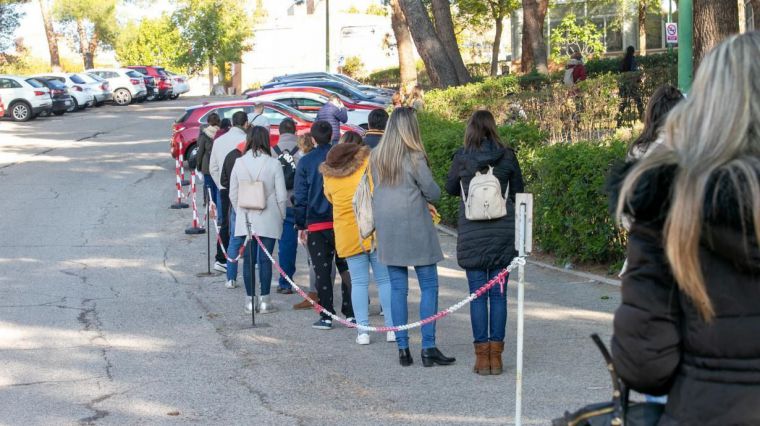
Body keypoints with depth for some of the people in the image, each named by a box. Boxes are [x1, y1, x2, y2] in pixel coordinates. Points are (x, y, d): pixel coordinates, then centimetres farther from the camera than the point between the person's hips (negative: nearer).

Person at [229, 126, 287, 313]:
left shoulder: (239, 163, -2)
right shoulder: (273, 164, -10)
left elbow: (233, 194, 4)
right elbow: (281, 195, -7)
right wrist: (281, 216, 6)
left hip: (246, 219, 2)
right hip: (268, 220, -2)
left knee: (248, 259, 8)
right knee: (265, 259, 3)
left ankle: (250, 300, 12)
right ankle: (264, 300, 5)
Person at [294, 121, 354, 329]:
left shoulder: (305, 162, -3)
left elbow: (300, 196, 0)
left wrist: (301, 225, 7)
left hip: (316, 225, -1)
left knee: (322, 272, 4)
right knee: (346, 268, 11)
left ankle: (326, 317, 5)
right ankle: (351, 314, 9)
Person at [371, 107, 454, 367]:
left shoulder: (376, 157, 5)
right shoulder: (414, 157, -11)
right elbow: (433, 193, -6)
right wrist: (427, 199, 18)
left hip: (386, 228, 5)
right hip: (414, 227, -5)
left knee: (397, 287, 8)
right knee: (429, 286, 2)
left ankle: (403, 348, 8)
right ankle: (428, 348, -1)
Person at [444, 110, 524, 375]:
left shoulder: (462, 158, -5)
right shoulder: (507, 157, -2)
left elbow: (450, 188, 11)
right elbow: (518, 191, 8)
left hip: (471, 234, -1)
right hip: (503, 233, 1)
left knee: (478, 294, 3)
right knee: (498, 293, 5)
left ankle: (482, 356, 4)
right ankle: (496, 355, 6)